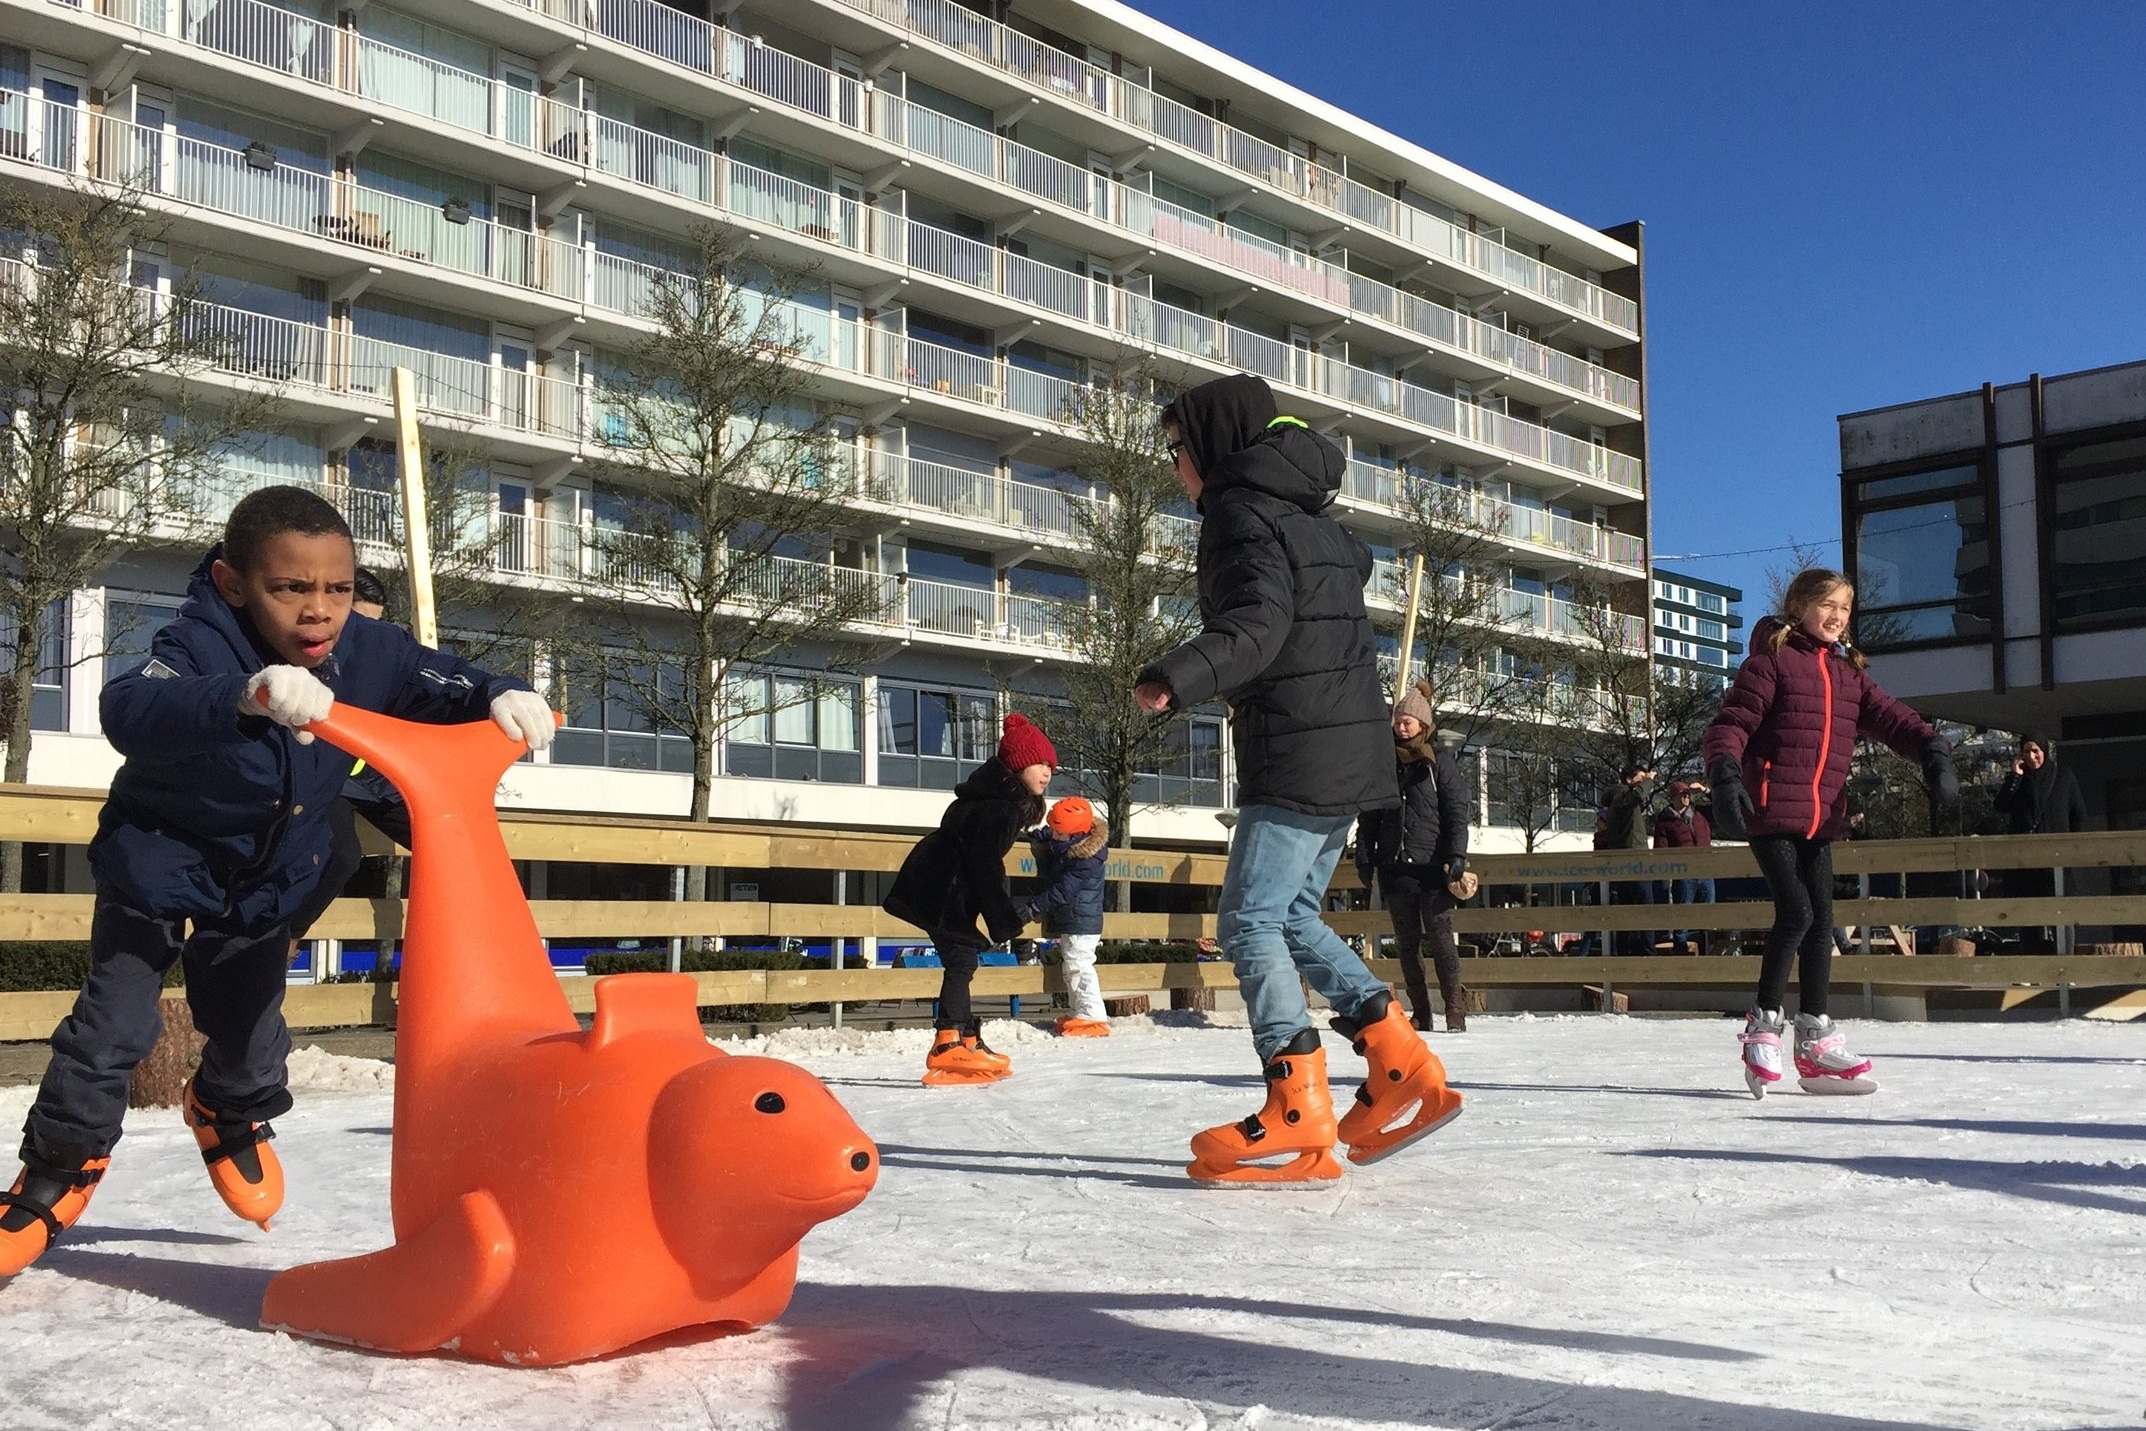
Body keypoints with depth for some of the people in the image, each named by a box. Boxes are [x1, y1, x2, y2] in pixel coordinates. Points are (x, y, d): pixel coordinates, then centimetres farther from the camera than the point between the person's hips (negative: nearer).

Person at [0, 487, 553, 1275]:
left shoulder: (366, 654, -19)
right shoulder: (200, 645, -33)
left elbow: (442, 685, -8)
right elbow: (128, 709, -52)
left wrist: (502, 699, -32)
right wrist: (245, 697, -70)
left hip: (266, 879, 4)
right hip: (158, 862, -4)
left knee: (251, 1026, 13)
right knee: (113, 1023, -4)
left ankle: (230, 1110, 45)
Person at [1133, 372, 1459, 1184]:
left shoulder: (1239, 511, -9)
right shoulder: (1310, 514, 19)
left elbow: (1259, 621, -24)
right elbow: (1354, 567, 38)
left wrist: (1178, 680, -40)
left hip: (1295, 751, -10)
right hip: (1353, 748, 10)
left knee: (1250, 923, -9)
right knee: (1294, 917, 17)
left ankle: (1299, 1123, -15)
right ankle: (1405, 1072, 12)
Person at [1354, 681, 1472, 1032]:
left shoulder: (1441, 764, 3)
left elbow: (1457, 813, -2)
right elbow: (1369, 815, 15)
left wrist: (1457, 856, -12)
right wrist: (1365, 857, 8)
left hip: (1432, 865, -4)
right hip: (1395, 866, 4)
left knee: (1440, 936, -8)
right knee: (1407, 941, 5)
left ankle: (1455, 1009, -6)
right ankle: (1421, 1013, 9)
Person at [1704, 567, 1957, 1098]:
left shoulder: (1849, 673, 17)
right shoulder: (1770, 660, -3)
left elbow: (1889, 717, 6)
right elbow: (1730, 723, -8)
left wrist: (1932, 751, -13)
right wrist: (1725, 779, -24)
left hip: (1821, 817, 7)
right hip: (1770, 810, -7)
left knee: (1821, 920, 7)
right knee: (1795, 912, -14)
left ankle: (1815, 1041, 13)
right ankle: (1764, 1025, -1)